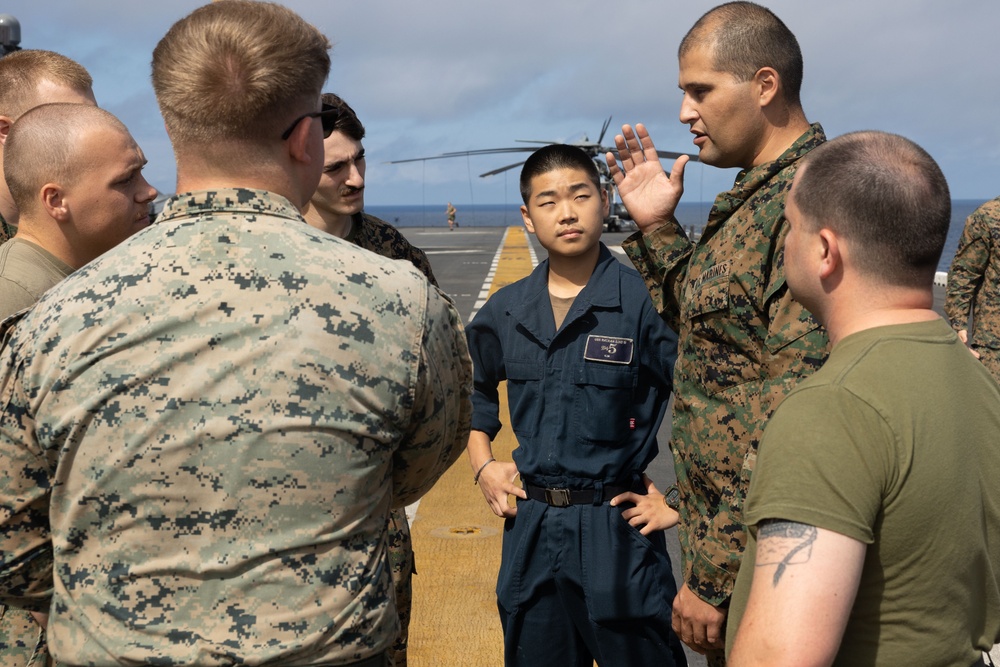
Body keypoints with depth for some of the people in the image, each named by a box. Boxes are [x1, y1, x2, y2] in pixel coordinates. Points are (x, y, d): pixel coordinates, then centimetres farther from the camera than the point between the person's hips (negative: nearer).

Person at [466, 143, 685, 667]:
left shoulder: (644, 300, -12)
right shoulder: (505, 311, 4)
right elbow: (475, 387, 23)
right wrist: (482, 465, 12)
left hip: (618, 528, -4)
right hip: (530, 528, 5)